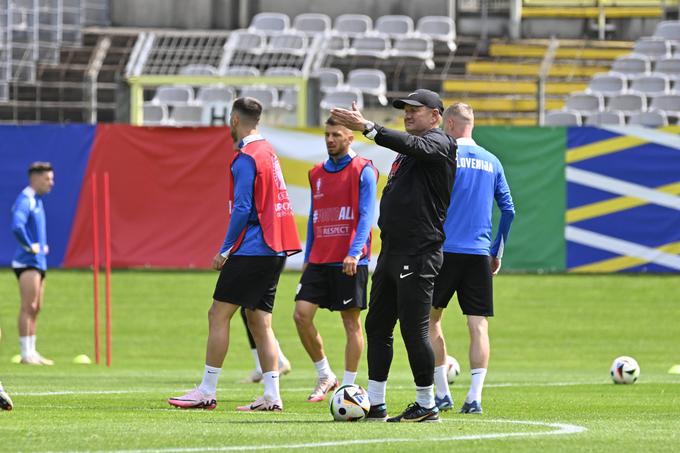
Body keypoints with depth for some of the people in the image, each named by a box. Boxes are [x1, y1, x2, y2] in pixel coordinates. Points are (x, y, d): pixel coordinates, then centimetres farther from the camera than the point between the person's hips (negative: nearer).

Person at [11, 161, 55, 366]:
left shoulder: (36, 201, 16)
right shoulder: (25, 200, -15)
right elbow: (17, 226, -32)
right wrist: (29, 246, -21)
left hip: (39, 262, 10)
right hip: (27, 262, -10)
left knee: (35, 309, 12)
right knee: (28, 307, -9)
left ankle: (32, 352, 16)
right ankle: (26, 354, -8)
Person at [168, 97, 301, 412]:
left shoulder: (246, 158, -12)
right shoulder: (268, 151, 15)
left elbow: (242, 209, -17)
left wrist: (225, 251, -11)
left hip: (251, 250, -9)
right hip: (275, 249, 9)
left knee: (218, 314, -3)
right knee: (259, 321, 9)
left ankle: (207, 392, -3)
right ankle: (271, 396, 2)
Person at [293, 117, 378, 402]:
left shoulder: (363, 171, -4)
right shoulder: (317, 173, 15)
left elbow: (366, 216, -11)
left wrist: (354, 253, -21)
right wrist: (307, 258, 18)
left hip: (350, 262, -6)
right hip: (319, 261, 6)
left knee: (351, 322, -1)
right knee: (301, 314, -5)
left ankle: (348, 386, 5)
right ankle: (324, 376, 9)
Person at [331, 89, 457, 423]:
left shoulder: (438, 143, -8)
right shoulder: (407, 150, 20)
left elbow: (412, 145, -29)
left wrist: (368, 128, -39)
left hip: (419, 254, -10)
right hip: (392, 252, 10)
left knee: (413, 329, -8)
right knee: (377, 326, 10)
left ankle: (426, 405, 0)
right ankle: (375, 404, 14)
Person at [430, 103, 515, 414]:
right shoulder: (492, 162, 12)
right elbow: (508, 210, 12)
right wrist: (497, 252, 19)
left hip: (445, 250, -3)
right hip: (479, 255, 3)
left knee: (429, 318, 9)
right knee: (478, 326, 1)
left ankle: (442, 394, 7)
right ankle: (474, 397, -10)